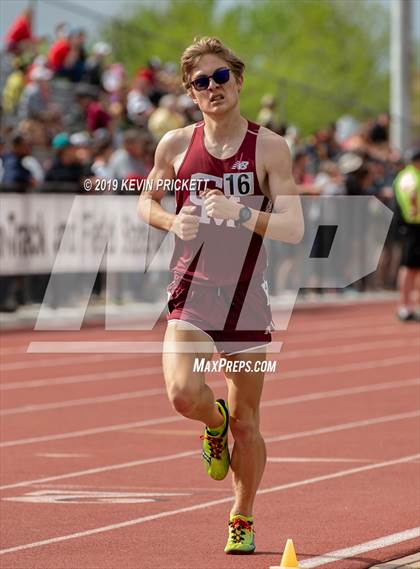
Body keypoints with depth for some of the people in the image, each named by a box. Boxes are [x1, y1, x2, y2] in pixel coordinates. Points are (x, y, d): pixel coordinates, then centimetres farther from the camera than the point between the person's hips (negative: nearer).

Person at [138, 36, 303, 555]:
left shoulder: (269, 148, -5)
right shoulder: (176, 145, 1)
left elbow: (293, 228, -10)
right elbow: (146, 202, 17)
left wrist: (241, 212, -27)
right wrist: (171, 221, -5)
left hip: (246, 298, 0)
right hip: (191, 294, 1)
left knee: (246, 423, 6)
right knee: (183, 394, -24)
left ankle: (242, 521, 28)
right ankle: (215, 423, 14)